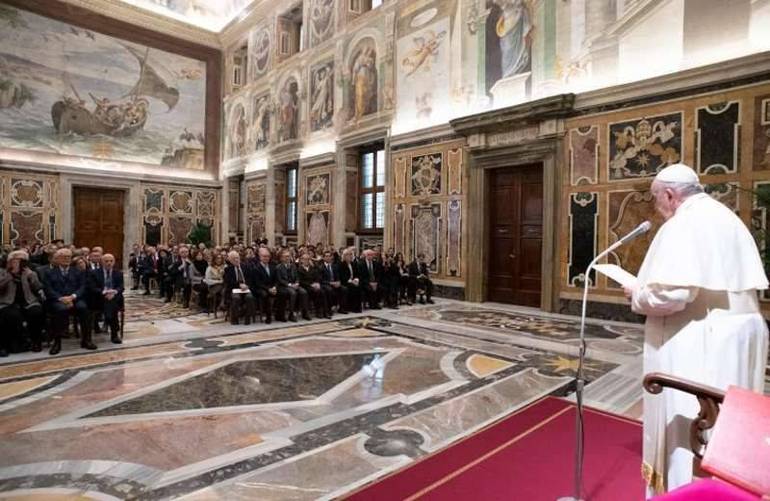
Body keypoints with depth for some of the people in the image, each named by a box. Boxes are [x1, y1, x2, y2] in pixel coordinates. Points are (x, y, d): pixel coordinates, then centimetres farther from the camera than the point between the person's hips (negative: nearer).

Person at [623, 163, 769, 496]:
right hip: (739, 333, 10)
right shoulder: (729, 220, 13)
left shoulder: (682, 225, -16)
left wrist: (638, 294, -7)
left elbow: (672, 293, -27)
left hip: (697, 342, -10)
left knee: (688, 424, 3)